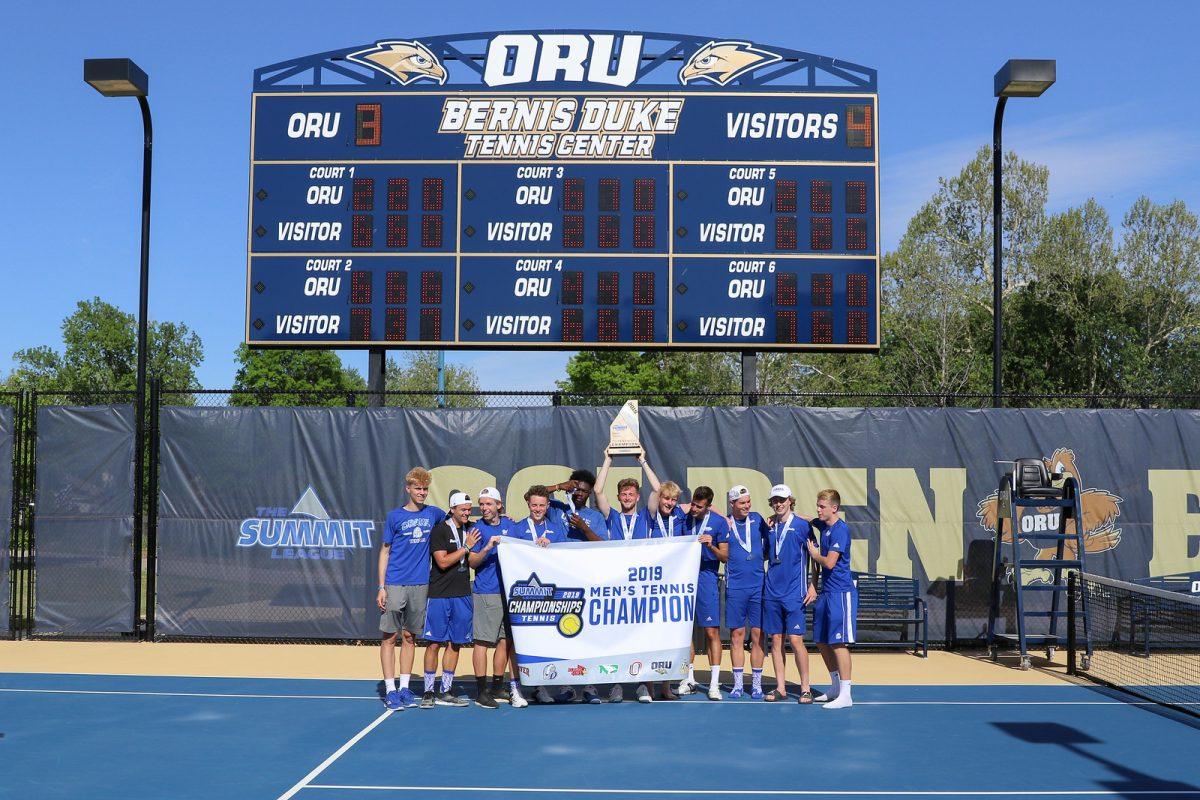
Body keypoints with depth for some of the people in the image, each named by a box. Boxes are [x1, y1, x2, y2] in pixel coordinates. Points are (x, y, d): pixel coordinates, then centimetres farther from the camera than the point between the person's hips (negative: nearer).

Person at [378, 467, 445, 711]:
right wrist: (381, 587, -4)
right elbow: (385, 552, 2)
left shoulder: (433, 514, 8)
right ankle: (390, 690, 2)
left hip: (420, 586, 3)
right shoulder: (395, 516, 0)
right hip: (395, 585, -3)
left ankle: (404, 688, 15)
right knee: (389, 637, -2)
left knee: (410, 637, 9)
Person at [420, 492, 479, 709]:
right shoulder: (440, 530, -6)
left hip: (462, 595, 5)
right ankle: (429, 691, 6)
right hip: (440, 595, -5)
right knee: (434, 643, -3)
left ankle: (445, 691, 15)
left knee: (455, 643, 7)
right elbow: (443, 562, -13)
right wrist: (466, 547, -11)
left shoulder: (470, 529, 11)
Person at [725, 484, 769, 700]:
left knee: (758, 635, 2)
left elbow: (767, 548, 17)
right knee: (736, 636, 3)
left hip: (758, 585, 1)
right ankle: (738, 684, 11)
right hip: (735, 587, -1)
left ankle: (757, 684, 11)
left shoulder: (757, 519, 6)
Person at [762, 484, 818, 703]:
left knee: (795, 640, -7)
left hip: (794, 592, -5)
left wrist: (812, 586, -6)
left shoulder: (802, 525, -4)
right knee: (776, 640, 6)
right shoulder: (769, 526, 9)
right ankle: (780, 688, 13)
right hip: (772, 592, 5)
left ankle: (805, 688, 4)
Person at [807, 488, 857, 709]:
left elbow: (829, 562, -22)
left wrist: (814, 553, -3)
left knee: (838, 643, -8)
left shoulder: (841, 529, -15)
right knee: (821, 641, 14)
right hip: (826, 592, 9)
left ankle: (845, 695, -4)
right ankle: (835, 686, 28)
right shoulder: (822, 525, 11)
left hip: (841, 593, -9)